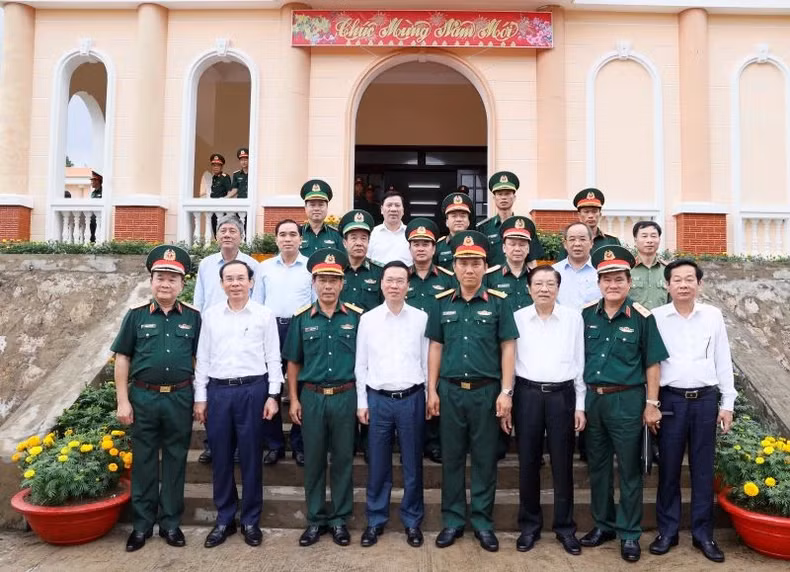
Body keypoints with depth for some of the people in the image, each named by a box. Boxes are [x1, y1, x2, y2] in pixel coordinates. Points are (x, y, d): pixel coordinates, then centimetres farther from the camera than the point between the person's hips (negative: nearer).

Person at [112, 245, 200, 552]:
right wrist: (123, 400, -1)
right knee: (143, 461, 10)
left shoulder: (193, 317, 2)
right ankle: (142, 524, 24)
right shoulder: (136, 315, 1)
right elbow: (122, 358, 3)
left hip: (180, 398, 0)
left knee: (175, 461, 9)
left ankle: (171, 523, 23)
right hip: (143, 397, 0)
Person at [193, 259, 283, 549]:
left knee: (251, 457, 6)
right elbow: (202, 358, 8)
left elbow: (273, 358, 1)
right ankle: (224, 519, 26)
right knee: (221, 457, 10)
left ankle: (251, 520, 22)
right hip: (218, 390, 2)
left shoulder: (264, 315, 0)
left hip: (253, 389, -2)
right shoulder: (210, 315, 6)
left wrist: (273, 395, -4)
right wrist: (200, 397, 5)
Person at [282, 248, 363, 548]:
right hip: (311, 397, 1)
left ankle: (340, 519, 24)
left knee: (342, 459, 9)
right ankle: (316, 518, 25)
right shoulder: (301, 318, 1)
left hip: (346, 396, -1)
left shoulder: (356, 317, -1)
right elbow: (293, 362, 7)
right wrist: (293, 399, 2)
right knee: (313, 460, 10)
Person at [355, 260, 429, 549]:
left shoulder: (421, 318, 1)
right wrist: (361, 402, 2)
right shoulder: (368, 319, 2)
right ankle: (375, 520, 26)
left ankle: (412, 521, 26)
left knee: (413, 465, 10)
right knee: (378, 465, 10)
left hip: (412, 398, 0)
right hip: (378, 399, 0)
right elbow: (361, 364, 5)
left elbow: (427, 361, 4)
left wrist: (430, 397, 2)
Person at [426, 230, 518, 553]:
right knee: (452, 458, 10)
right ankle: (453, 520, 24)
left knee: (485, 459, 8)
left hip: (486, 390, -2)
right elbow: (435, 348, 8)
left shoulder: (498, 302, -2)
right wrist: (432, 390, 3)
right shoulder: (442, 303, 5)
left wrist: (505, 392, -7)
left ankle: (483, 522, 23)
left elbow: (508, 348, -1)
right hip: (450, 390, 2)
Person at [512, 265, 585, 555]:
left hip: (562, 394, 0)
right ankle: (530, 524, 23)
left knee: (562, 463, 8)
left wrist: (580, 404, 3)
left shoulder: (574, 317, 3)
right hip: (527, 394, 0)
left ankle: (565, 527, 23)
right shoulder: (516, 318, 2)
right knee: (528, 462, 7)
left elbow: (580, 361, 5)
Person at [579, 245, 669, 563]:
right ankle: (602, 524, 30)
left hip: (627, 400, -3)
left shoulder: (641, 317, -6)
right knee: (598, 466, 14)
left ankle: (629, 533, 21)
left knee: (629, 469, 7)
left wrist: (651, 404, -5)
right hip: (592, 398, 4)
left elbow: (652, 364, -3)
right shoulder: (586, 315, 3)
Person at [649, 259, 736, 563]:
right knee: (668, 468, 6)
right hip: (670, 399, -1)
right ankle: (667, 531, 20)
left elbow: (723, 361, 7)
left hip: (705, 400, 2)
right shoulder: (656, 317, -1)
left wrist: (727, 403, 5)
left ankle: (703, 534, 22)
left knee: (703, 469, 9)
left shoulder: (713, 315, 4)